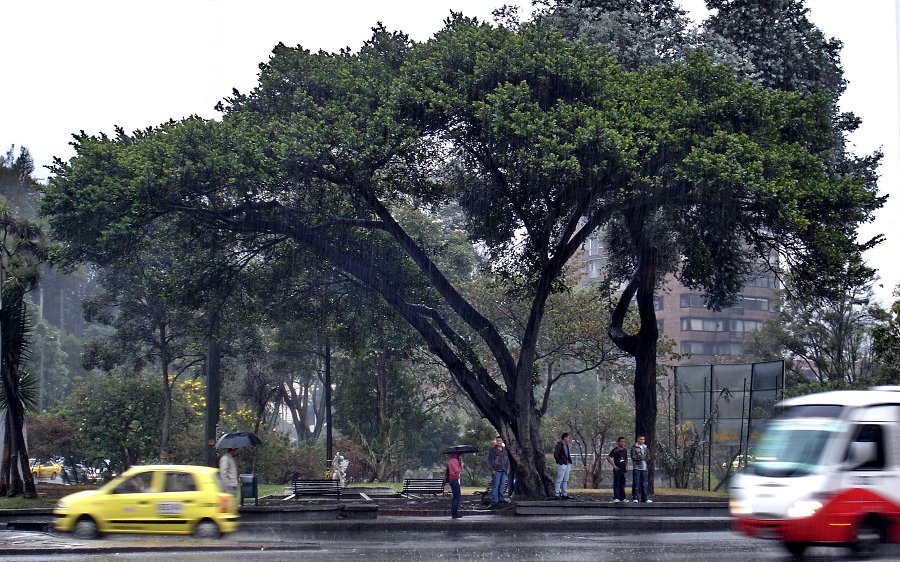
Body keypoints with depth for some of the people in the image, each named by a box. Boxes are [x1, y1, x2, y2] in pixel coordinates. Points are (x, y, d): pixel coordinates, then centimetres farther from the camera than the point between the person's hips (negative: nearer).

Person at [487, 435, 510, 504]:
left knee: (502, 485, 7)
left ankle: (501, 498, 13)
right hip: (496, 471, -6)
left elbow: (507, 460, 23)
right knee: (495, 485, -9)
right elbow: (490, 460, -6)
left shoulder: (504, 450, 16)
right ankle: (494, 499, -9)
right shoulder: (493, 450, -3)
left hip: (503, 471, 6)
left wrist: (507, 468, 14)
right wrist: (492, 469, -12)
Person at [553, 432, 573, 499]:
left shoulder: (566, 445, 15)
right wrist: (560, 462, -17)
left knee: (566, 480, 11)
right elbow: (555, 455, -15)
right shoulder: (559, 445, -11)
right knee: (559, 480, -6)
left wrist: (570, 461, 11)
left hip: (567, 464, 9)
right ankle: (557, 495, -4)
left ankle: (564, 494, 17)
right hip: (561, 465, -9)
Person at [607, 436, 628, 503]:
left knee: (622, 485, 12)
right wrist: (613, 465, -16)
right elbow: (608, 458, -14)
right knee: (616, 484, -6)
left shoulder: (624, 450, 12)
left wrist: (626, 465, 10)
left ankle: (622, 498, 17)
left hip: (623, 470, 7)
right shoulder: (615, 450, -8)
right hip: (617, 470, -7)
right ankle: (615, 498, -7)